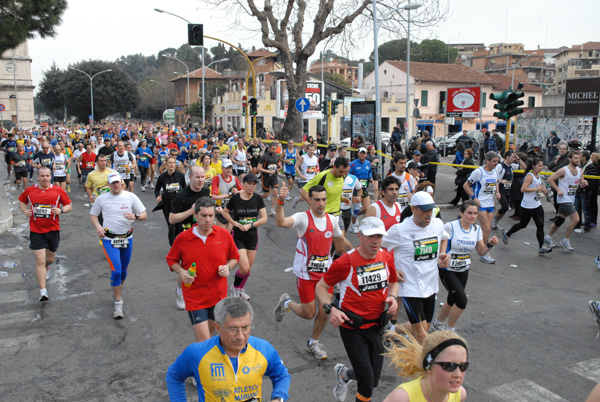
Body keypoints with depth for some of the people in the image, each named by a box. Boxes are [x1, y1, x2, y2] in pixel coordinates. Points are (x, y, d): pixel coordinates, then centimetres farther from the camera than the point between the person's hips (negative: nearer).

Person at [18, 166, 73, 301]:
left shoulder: (58, 191, -3)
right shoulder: (29, 191, 0)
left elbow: (70, 206, 4)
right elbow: (21, 201, 19)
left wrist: (61, 210, -17)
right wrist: (25, 211, -1)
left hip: (53, 230, 1)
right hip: (36, 231, -1)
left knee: (50, 258, 18)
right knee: (40, 261, -7)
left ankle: (46, 268, 56)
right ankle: (43, 290, -4)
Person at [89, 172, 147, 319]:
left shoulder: (131, 197, 0)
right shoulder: (101, 198, 1)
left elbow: (144, 215, 1)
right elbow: (93, 215, 13)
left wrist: (135, 216, -21)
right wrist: (98, 226, -7)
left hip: (127, 238, 2)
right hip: (109, 239, -2)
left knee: (123, 271, 14)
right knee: (116, 271, -14)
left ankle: (117, 293, 41)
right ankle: (118, 303, -1)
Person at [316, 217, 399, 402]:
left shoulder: (386, 257, -2)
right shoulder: (346, 262, -16)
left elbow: (393, 282, 17)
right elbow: (321, 286, -6)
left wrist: (392, 297, -4)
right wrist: (331, 309, -22)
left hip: (376, 326, 5)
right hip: (352, 328, -5)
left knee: (374, 379, 14)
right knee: (367, 382, -5)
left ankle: (343, 373, 45)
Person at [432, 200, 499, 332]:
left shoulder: (477, 229, 0)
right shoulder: (450, 227, -18)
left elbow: (481, 251, 7)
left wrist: (490, 244, -11)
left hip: (463, 270, 6)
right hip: (447, 270, -6)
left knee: (452, 300, 15)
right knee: (462, 300, -14)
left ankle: (437, 322, 41)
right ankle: (450, 330, 8)